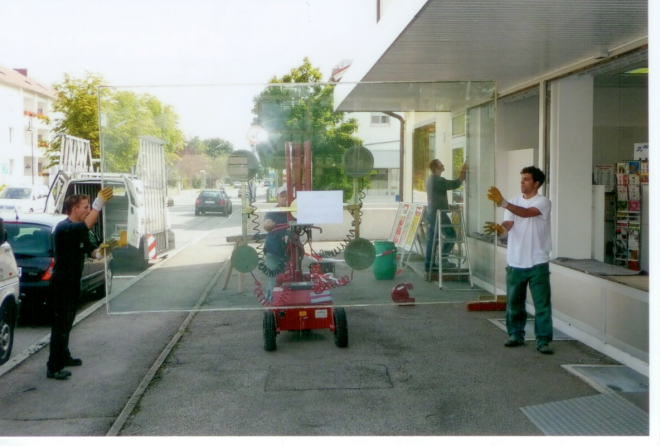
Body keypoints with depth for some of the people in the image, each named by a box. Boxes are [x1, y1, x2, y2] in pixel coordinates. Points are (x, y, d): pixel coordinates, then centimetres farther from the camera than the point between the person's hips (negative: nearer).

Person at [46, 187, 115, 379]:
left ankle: (64, 357, 34)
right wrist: (99, 203, -41)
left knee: (67, 323, 20)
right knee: (60, 325, -8)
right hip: (61, 283, -9)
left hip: (73, 282, 10)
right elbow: (86, 225, -37)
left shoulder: (80, 231, 12)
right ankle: (53, 368, -5)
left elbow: (92, 250, 10)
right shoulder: (64, 228, -19)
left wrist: (102, 249, -12)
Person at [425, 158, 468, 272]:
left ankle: (428, 264, 10)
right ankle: (442, 259, -4)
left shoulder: (431, 179, 15)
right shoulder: (437, 180, -17)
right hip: (438, 214, -10)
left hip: (431, 213, 10)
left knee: (431, 239, 9)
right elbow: (456, 184, -17)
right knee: (451, 235, -2)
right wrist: (463, 171, -8)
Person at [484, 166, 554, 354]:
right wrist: (499, 228, -29)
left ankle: (543, 340, 5)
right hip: (515, 262, 4)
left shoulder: (543, 202, -6)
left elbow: (526, 212, -26)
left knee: (542, 303, -1)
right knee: (514, 302, 13)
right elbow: (507, 226, -4)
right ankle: (516, 334, 27)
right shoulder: (514, 201, 8)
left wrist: (502, 202, -38)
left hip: (537, 263, -4)